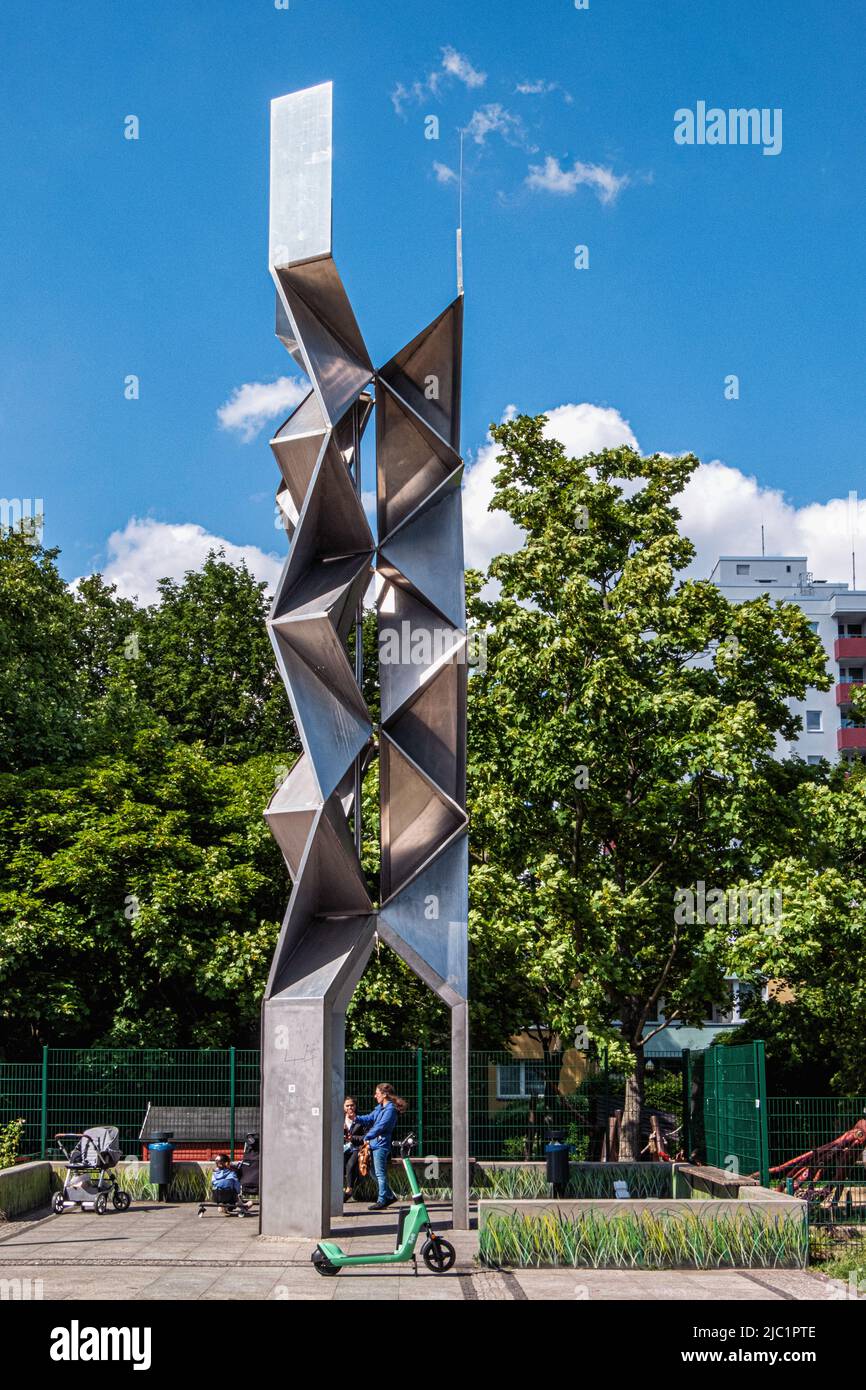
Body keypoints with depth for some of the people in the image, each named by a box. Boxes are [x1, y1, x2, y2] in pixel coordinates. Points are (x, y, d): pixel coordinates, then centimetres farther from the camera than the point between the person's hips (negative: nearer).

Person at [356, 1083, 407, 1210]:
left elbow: (380, 1126, -19)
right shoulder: (380, 1108, 17)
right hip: (375, 1144, 10)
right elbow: (369, 1118, 16)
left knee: (380, 1173, -7)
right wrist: (356, 1118, 0)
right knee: (375, 1173, 14)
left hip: (381, 1144, -10)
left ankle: (382, 1201, -3)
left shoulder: (390, 1109, -14)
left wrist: (367, 1136, -15)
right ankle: (389, 1196, 22)